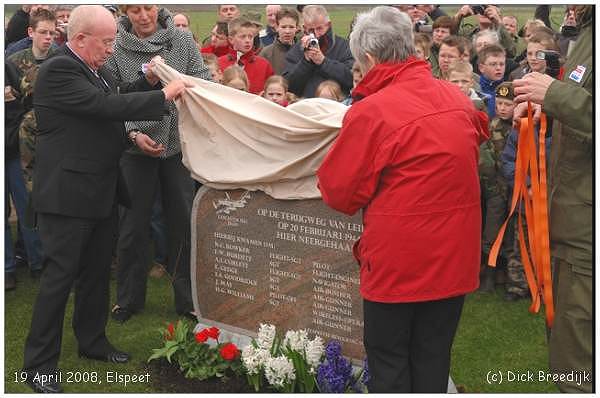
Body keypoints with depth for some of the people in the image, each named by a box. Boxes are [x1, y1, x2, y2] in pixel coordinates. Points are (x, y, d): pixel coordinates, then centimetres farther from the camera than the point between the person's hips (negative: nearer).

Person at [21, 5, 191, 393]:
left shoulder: (96, 69, 9)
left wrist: (147, 81, 5)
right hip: (68, 194, -9)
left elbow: (114, 100, 22)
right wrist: (164, 95, -20)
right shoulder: (58, 70, -19)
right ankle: (39, 365, 9)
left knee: (97, 271, 19)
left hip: (101, 191, 9)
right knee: (60, 276, -2)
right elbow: (106, 106, -26)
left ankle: (93, 340, 36)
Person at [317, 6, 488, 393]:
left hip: (398, 262, -5)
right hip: (455, 256, 6)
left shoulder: (369, 112, -18)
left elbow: (339, 193, -9)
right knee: (433, 356, 16)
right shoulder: (458, 98, 1)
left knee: (389, 360, 11)